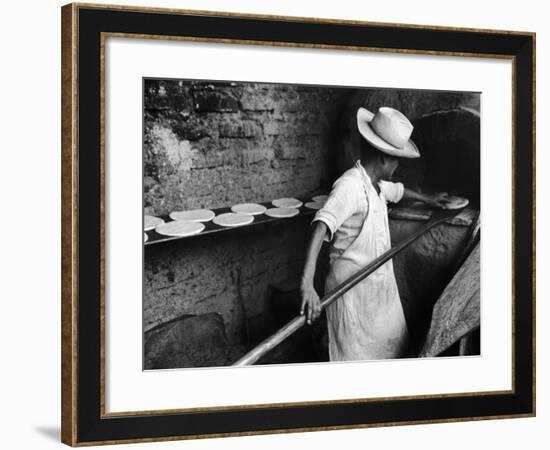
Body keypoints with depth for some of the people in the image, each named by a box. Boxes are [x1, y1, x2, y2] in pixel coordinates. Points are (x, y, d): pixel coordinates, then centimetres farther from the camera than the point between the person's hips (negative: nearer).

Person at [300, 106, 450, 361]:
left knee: (392, 344, 22)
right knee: (357, 354, 2)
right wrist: (307, 284, -51)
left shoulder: (377, 184, 3)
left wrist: (427, 199, 46)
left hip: (380, 282, 9)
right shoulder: (350, 186, -26)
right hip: (354, 288, -9)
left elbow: (397, 191, 28)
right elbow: (321, 227, -39)